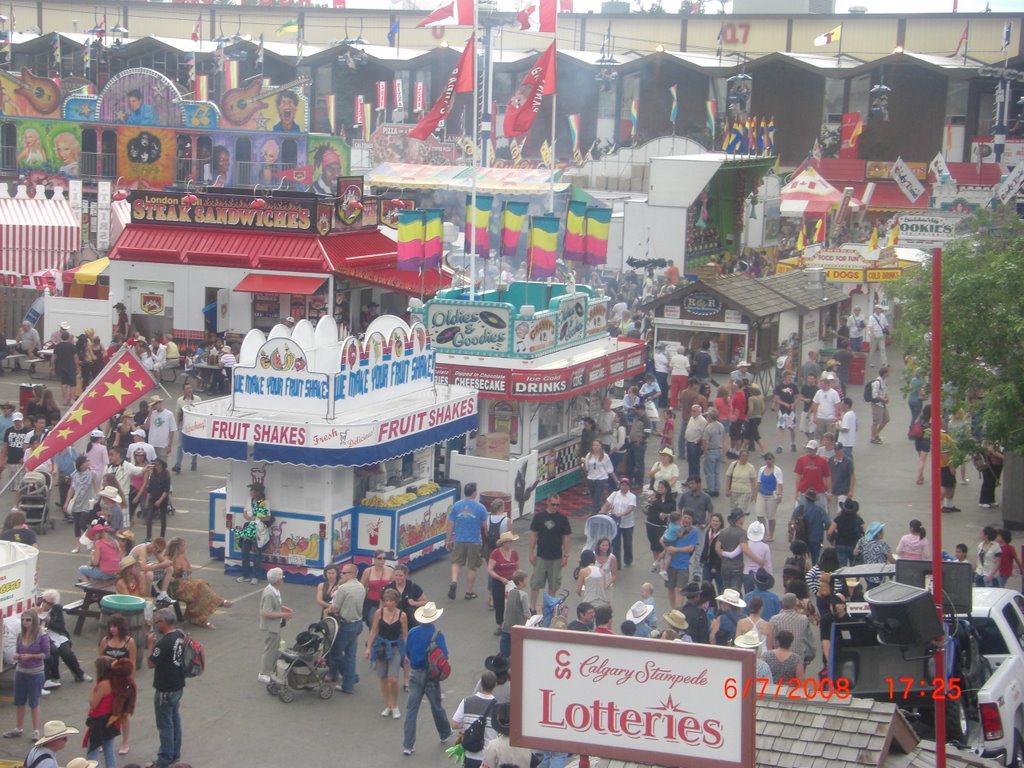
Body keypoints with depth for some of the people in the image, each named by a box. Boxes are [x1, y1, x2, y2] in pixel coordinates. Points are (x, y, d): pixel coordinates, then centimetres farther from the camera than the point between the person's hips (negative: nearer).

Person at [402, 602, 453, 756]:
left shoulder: (412, 632, -4)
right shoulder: (437, 634, -14)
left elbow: (407, 654, 6)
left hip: (415, 673, 2)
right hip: (431, 674, -2)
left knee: (411, 708, 3)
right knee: (436, 706, 16)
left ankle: (408, 745, 1)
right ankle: (445, 734, 37)